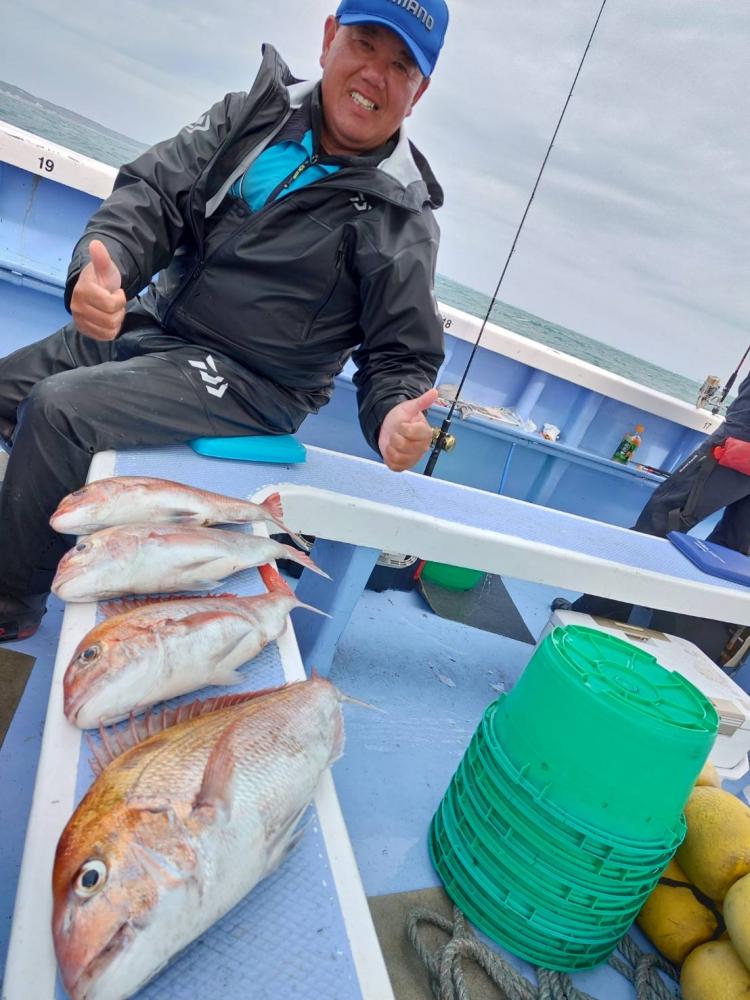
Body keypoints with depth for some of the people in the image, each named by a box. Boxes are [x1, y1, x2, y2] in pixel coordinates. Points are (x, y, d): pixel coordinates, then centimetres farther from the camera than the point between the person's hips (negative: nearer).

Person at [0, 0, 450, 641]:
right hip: (143, 323, 7)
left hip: (245, 383, -6)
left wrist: (395, 416, -28)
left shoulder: (399, 218, -8)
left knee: (57, 409, -23)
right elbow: (154, 193, -4)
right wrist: (102, 264, -24)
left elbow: (400, 355, -6)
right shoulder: (256, 114, 4)